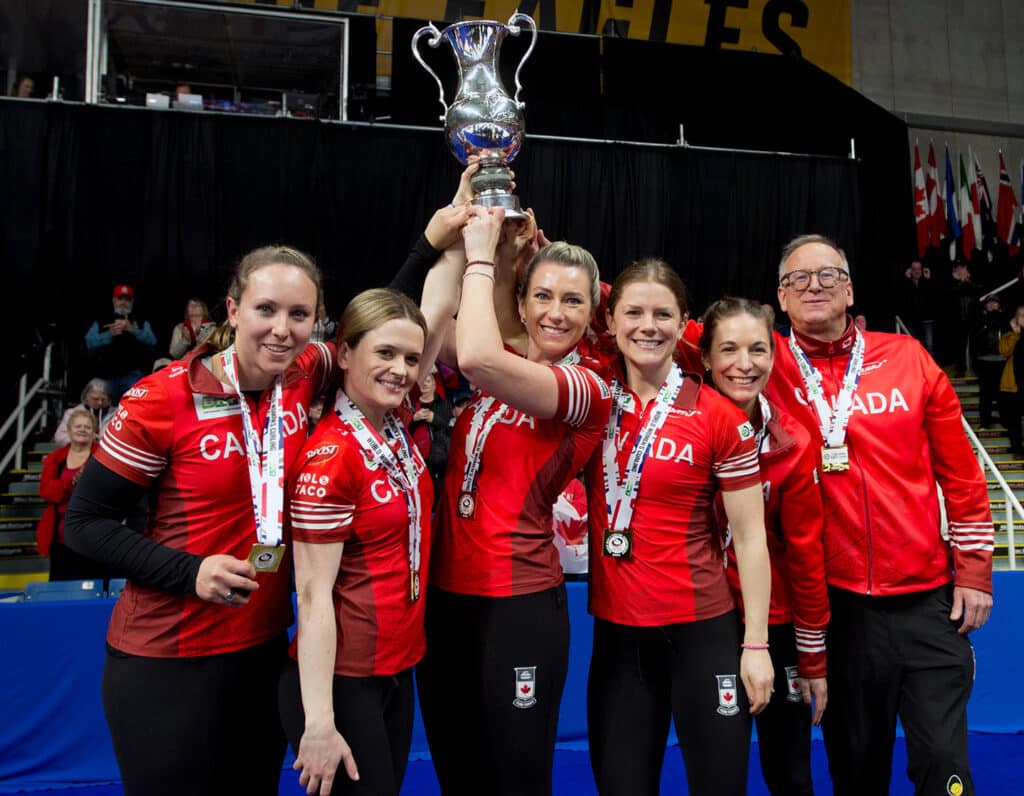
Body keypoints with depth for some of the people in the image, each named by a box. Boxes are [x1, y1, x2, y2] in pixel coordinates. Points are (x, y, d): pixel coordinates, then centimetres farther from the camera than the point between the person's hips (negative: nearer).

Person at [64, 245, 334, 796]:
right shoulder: (162, 400, -18)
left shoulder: (303, 377, -6)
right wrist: (189, 571, -21)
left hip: (265, 645, 5)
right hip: (167, 660, -4)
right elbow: (85, 523, -10)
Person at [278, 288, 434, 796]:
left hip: (397, 670, 8)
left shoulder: (399, 431, -1)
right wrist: (319, 722, -20)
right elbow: (313, 596, -21)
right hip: (341, 680, -7)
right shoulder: (330, 455, -21)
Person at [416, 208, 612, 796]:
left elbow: (477, 356, -27)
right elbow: (427, 323, -6)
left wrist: (481, 256, -16)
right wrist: (466, 223, -3)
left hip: (518, 605, -6)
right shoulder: (498, 372, 8)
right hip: (445, 593, 6)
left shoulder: (589, 389, -12)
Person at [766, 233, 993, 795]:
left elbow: (960, 472, 5)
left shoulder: (908, 357, 1)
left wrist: (974, 570, 5)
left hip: (928, 598, 1)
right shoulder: (771, 364, -3)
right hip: (836, 602, 0)